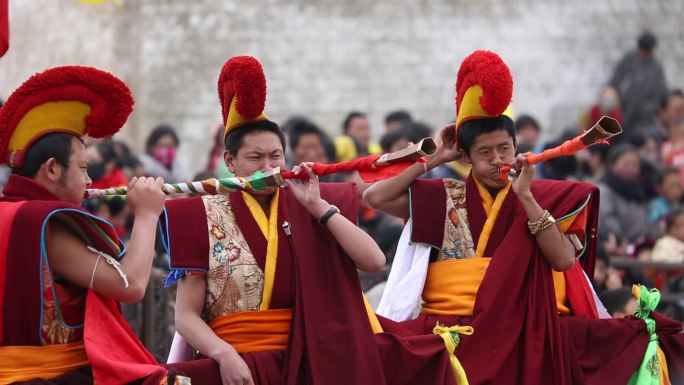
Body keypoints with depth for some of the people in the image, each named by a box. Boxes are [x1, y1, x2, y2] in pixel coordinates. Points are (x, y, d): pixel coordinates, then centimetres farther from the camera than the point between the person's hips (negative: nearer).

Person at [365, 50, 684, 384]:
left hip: (527, 330, 1)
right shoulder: (445, 199, 11)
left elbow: (565, 260, -5)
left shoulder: (544, 199, 10)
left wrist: (525, 197, -9)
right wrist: (434, 159, 7)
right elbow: (375, 196, 2)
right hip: (455, 328, 0)